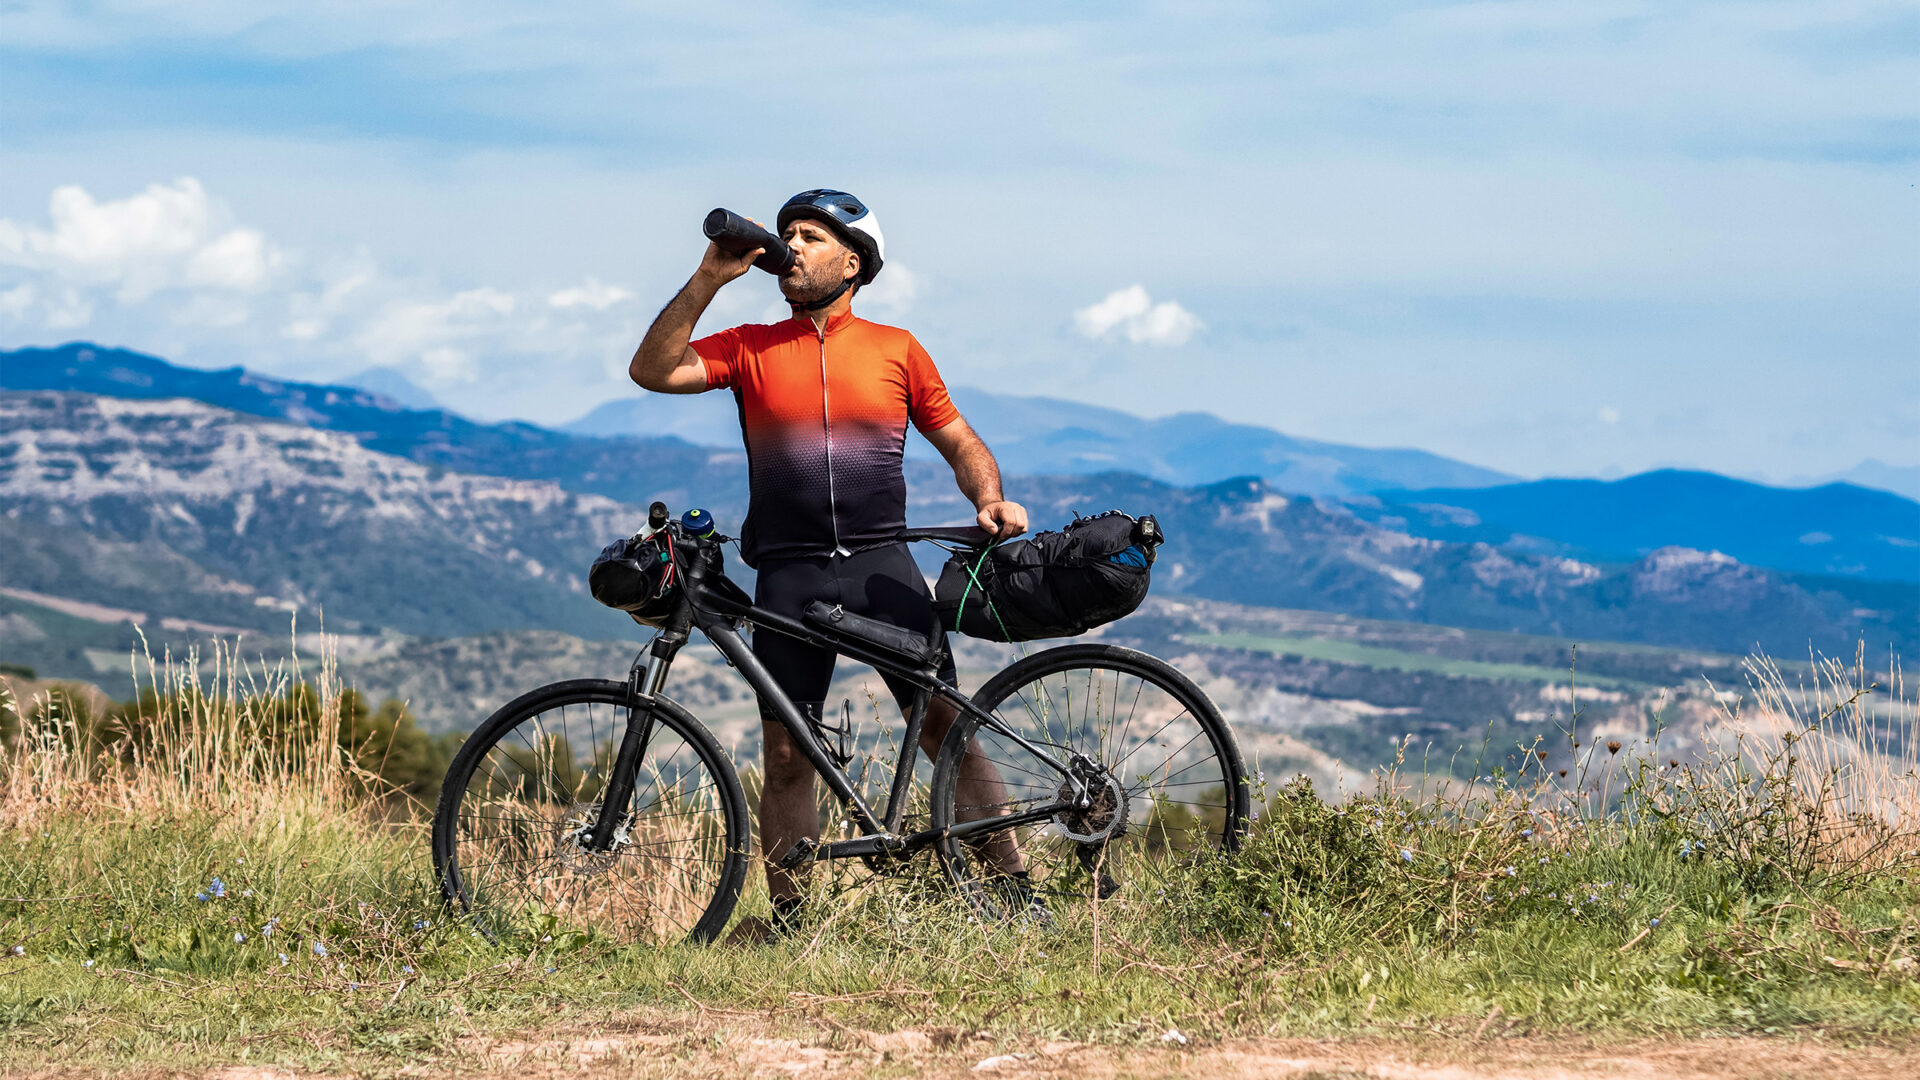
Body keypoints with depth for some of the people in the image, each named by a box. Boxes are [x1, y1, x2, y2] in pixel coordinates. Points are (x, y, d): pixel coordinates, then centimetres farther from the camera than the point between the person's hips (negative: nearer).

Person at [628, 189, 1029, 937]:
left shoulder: (896, 349, 11)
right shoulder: (750, 350, 10)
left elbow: (958, 440, 16)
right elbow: (652, 371, -2)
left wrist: (990, 500, -4)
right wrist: (710, 279, -6)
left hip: (882, 565, -1)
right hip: (790, 575, 1)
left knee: (945, 723, -8)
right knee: (786, 754, 0)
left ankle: (1011, 885, -3)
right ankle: (788, 921, 7)